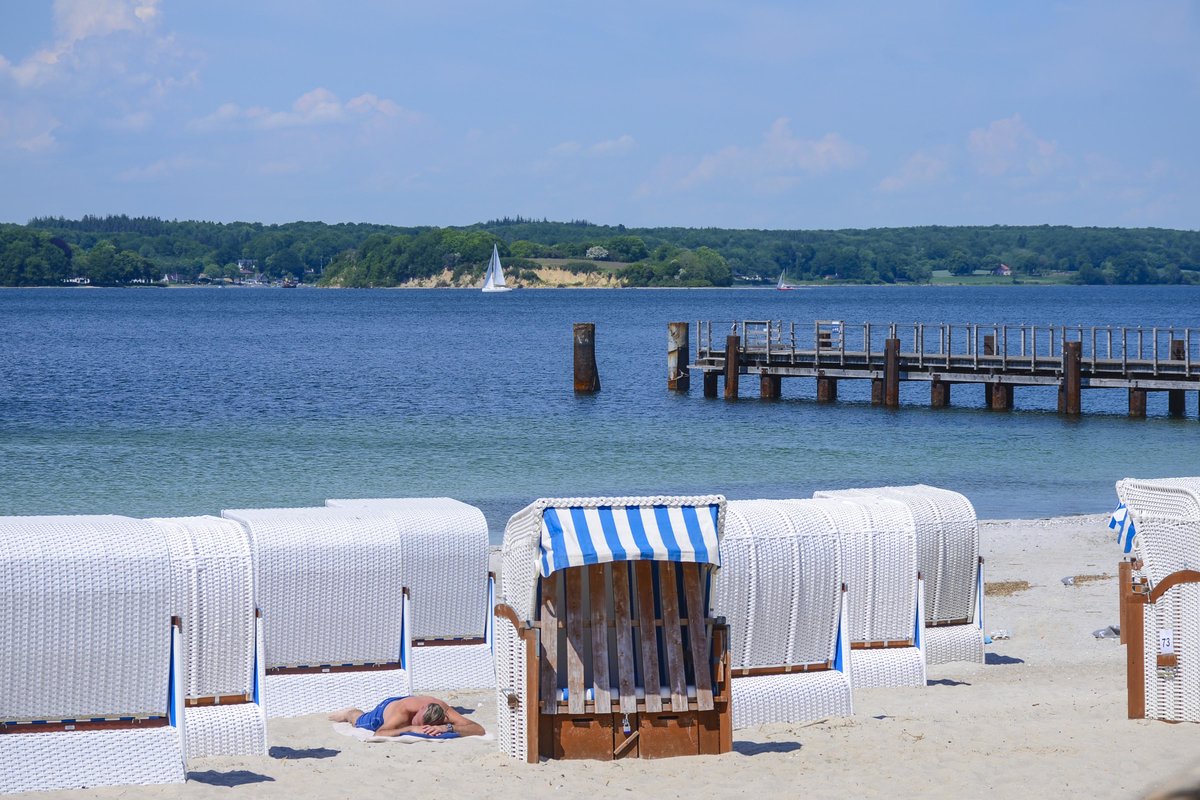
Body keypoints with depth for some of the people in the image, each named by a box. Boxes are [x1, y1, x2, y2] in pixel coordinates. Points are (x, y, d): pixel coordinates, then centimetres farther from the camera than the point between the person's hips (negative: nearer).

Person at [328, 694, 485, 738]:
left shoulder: (444, 710, -47)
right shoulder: (404, 710, -51)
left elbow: (479, 730, -53)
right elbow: (379, 734, -58)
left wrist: (448, 728, -66)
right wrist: (410, 728, -66)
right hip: (387, 706, -3)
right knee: (360, 722, 30)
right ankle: (351, 713, 62)